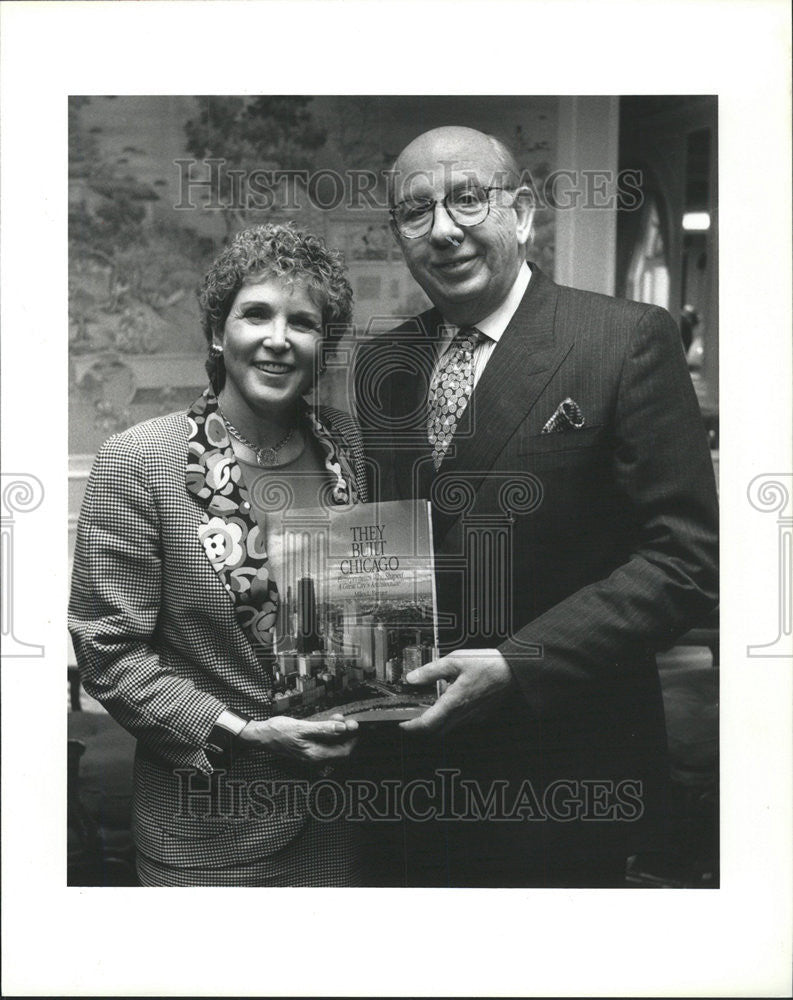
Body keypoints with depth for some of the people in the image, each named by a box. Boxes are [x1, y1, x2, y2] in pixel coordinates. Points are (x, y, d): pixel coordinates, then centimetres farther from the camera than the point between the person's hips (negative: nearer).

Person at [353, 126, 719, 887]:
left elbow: (688, 556, -15)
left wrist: (517, 664, -21)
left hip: (562, 769, -5)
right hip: (417, 751, 5)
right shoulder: (380, 362, 7)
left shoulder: (627, 341, -11)